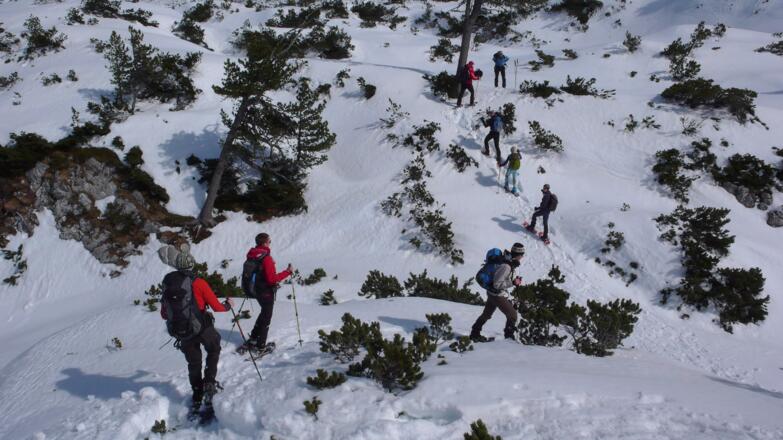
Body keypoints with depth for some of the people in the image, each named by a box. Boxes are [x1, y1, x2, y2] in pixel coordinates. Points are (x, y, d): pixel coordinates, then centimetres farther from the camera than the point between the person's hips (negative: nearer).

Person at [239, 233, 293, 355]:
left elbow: (248, 273, 12)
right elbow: (272, 279, -27)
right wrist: (287, 272, -21)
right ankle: (261, 347, 13)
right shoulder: (266, 258, -25)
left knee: (264, 313, 28)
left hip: (254, 290, 8)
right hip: (266, 292, -8)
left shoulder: (251, 255, 0)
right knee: (266, 318, 8)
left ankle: (252, 340, 30)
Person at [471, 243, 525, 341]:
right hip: (498, 295, -10)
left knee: (487, 314, 22)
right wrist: (513, 283, -25)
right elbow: (497, 284, -28)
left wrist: (515, 280, 1)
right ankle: (509, 336, 15)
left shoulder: (509, 263, 0)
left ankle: (475, 334, 34)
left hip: (492, 293, 10)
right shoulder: (505, 266, -30)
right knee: (512, 315, 2)